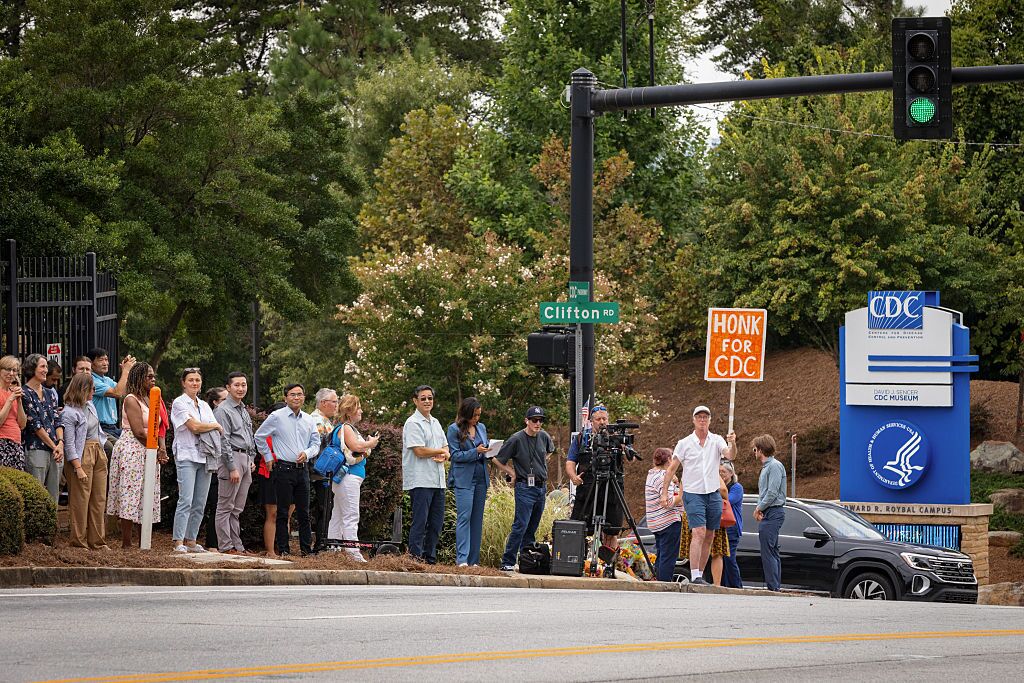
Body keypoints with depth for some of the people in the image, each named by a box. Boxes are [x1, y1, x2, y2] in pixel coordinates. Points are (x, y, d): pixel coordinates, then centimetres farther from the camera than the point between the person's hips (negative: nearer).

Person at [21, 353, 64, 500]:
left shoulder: (49, 394, 17)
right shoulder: (25, 394, -5)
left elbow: (57, 421, 11)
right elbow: (35, 425, -8)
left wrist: (61, 443, -6)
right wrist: (54, 446, -7)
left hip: (55, 452, 7)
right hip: (35, 449, -7)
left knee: (53, 497, 4)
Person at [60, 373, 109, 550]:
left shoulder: (90, 406, 12)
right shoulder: (69, 413, -12)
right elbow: (69, 444, -15)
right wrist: (78, 468, -19)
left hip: (98, 454, 8)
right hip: (81, 457, -8)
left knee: (99, 500, 8)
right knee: (81, 501, -5)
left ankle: (97, 541, 12)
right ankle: (79, 541, 0)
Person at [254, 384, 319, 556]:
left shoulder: (309, 420, 11)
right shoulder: (277, 417, -3)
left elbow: (316, 444, 15)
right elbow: (259, 436, 5)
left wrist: (307, 453, -6)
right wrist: (268, 458, 4)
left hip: (302, 469, 4)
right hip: (283, 469, -4)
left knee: (304, 512, 6)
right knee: (283, 511, -1)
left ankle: (307, 548, 10)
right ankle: (283, 549, 2)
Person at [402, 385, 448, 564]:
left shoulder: (435, 423, 18)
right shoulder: (413, 423, -8)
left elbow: (446, 448, 17)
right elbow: (420, 451, -17)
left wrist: (443, 456, -7)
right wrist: (440, 451, -2)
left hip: (438, 481, 8)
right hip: (420, 481, -8)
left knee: (436, 523, 10)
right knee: (420, 522, -9)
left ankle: (430, 559, 16)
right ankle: (415, 557, -8)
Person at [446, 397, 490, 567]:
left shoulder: (481, 427, 13)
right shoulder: (454, 429, -3)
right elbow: (456, 455, -7)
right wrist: (476, 451, -17)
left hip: (481, 478, 6)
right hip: (464, 479, -6)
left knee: (477, 519, 6)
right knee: (464, 517, -13)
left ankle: (473, 561, 9)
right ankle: (462, 559, -17)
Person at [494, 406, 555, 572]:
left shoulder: (544, 436, 7)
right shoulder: (516, 439, -10)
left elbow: (549, 451, 31)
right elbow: (498, 460, -3)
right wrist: (513, 473, -3)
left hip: (542, 487, 6)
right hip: (525, 488, -6)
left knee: (532, 528, 9)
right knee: (520, 526, -12)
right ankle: (507, 562, -11)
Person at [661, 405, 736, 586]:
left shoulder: (717, 441, 5)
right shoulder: (684, 443, 2)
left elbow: (729, 455, -14)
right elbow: (671, 469, 5)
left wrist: (732, 444, -36)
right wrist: (664, 492, -1)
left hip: (713, 495, 3)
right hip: (693, 494, -3)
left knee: (709, 536, 7)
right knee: (698, 533, -18)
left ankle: (700, 575, 17)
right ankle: (694, 576, -23)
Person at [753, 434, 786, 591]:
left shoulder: (775, 466, -10)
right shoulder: (766, 467, 21)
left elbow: (772, 492, -17)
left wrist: (759, 508, -8)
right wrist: (759, 509, 7)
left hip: (772, 513, -10)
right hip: (767, 515, 10)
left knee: (768, 551, -14)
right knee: (773, 552, 10)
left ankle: (773, 586, -16)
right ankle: (776, 585, 12)